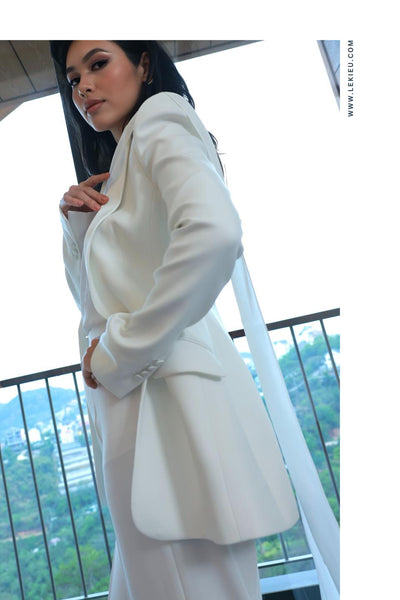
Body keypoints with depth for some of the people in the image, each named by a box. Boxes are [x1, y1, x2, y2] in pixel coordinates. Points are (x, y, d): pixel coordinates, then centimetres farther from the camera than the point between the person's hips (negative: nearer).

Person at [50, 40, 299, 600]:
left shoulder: (159, 128, -3)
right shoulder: (117, 173, 23)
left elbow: (214, 234, -26)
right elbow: (90, 295, 27)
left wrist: (118, 351, -18)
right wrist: (77, 223, 10)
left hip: (165, 391, -9)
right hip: (128, 403, 9)